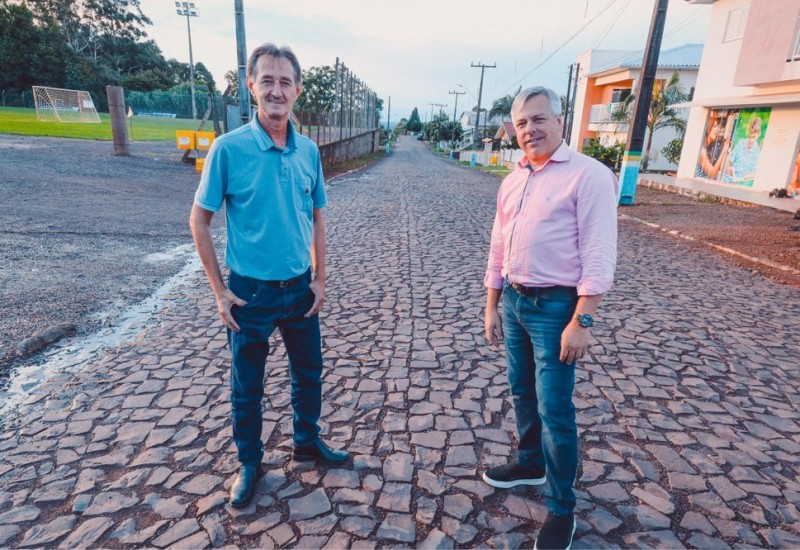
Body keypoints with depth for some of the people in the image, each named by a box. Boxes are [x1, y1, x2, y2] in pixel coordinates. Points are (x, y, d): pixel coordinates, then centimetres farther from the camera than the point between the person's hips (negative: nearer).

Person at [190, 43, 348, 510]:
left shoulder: (309, 150, -1)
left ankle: (308, 441, 43)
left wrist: (319, 279, 4)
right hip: (250, 292, -3)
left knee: (309, 373, 18)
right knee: (247, 386, 13)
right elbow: (200, 221, -6)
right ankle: (250, 463, 37)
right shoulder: (229, 148, -12)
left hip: (301, 288, 4)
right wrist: (220, 290, -8)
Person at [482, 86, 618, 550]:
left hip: (555, 305, -7)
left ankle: (562, 509, 19)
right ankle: (530, 463, 43)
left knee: (554, 410, 0)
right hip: (514, 300, 7)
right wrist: (492, 306, 14)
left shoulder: (589, 175, -11)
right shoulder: (512, 181, 11)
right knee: (522, 391, 20)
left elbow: (599, 257, -16)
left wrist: (582, 321, -20)